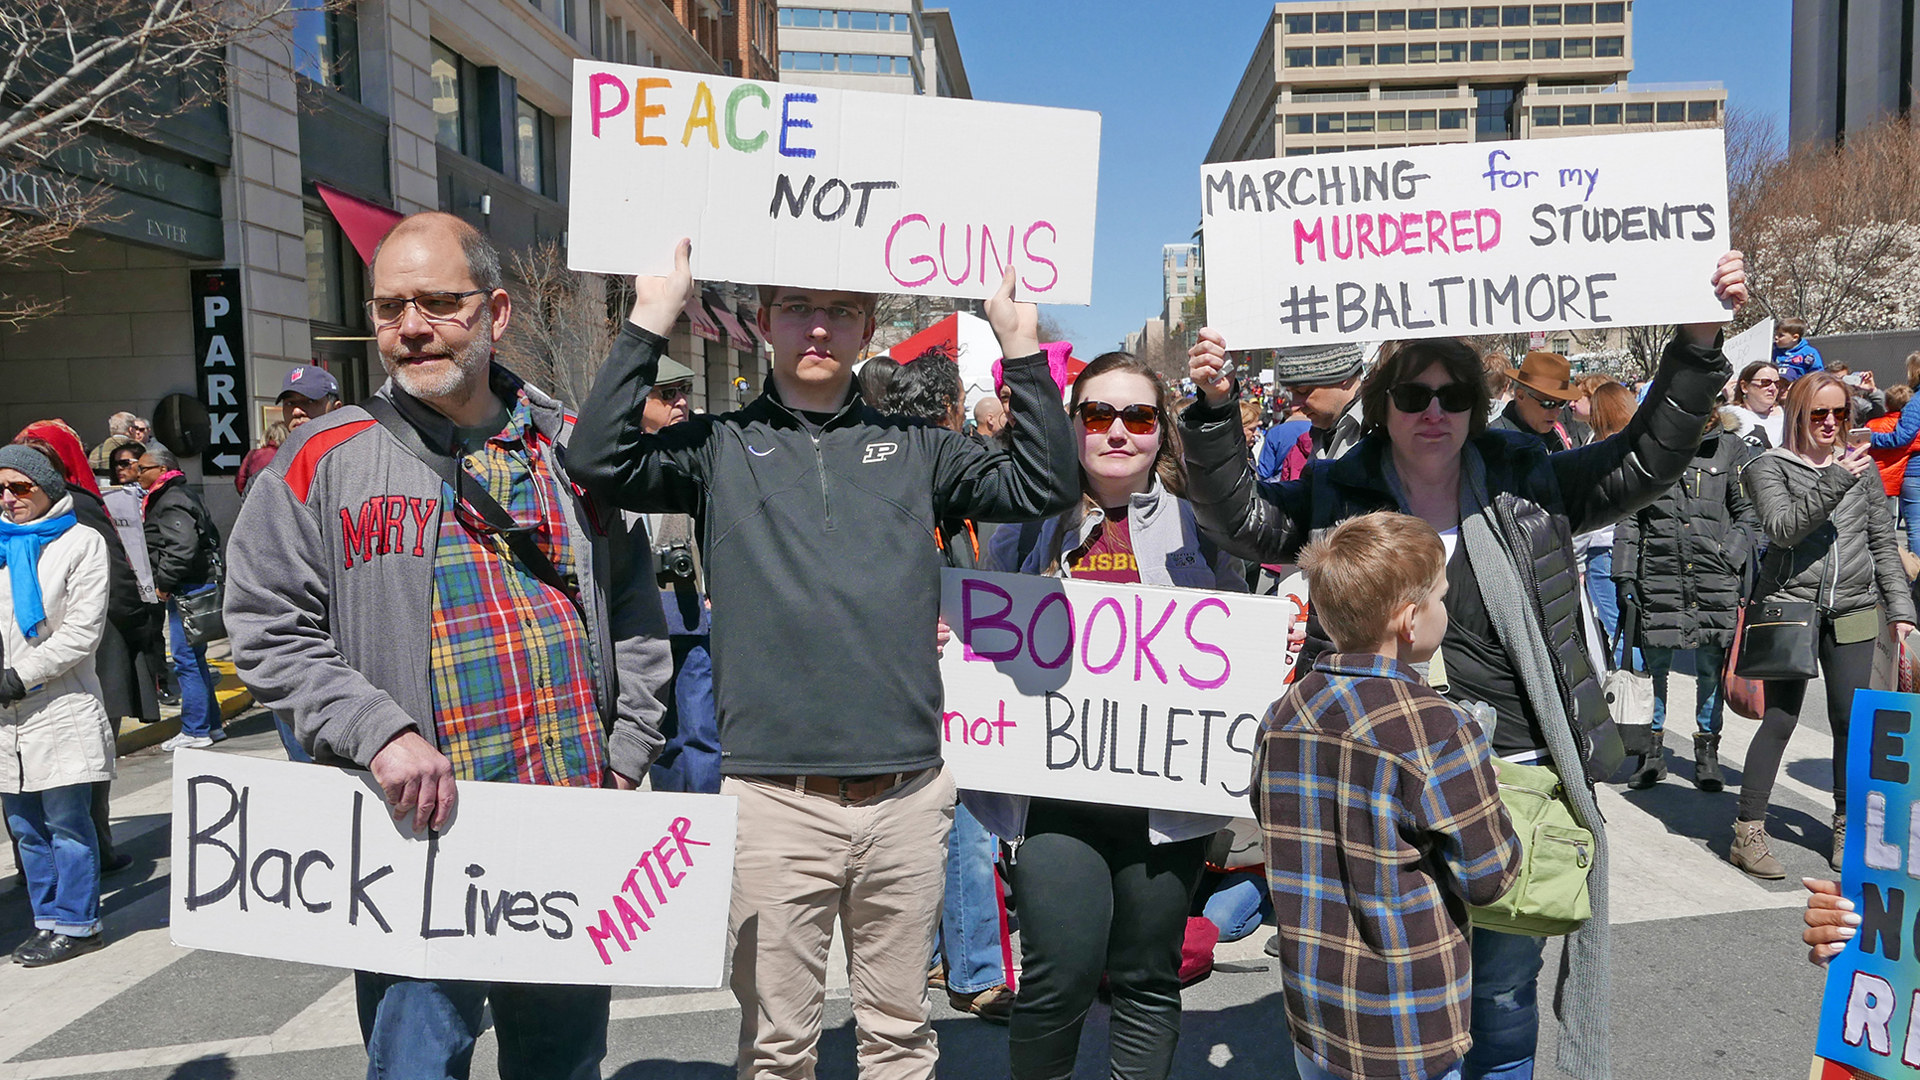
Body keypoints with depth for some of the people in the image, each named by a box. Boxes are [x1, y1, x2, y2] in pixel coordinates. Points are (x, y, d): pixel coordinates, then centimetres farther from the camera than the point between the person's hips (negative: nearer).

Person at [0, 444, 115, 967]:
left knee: (66, 821, -2)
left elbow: (83, 630, -8)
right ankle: (49, 920, 21)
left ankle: (75, 923, 8)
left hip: (61, 708, -5)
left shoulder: (80, 542, -2)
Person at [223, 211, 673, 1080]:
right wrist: (381, 735, -16)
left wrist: (626, 754, 3)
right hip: (420, 829, -3)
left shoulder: (570, 449, 7)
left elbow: (634, 609, 11)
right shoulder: (325, 458, 0)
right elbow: (272, 633, -3)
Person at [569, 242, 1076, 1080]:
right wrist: (650, 321, -10)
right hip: (775, 797, -1)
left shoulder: (914, 447, 11)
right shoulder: (722, 447, 7)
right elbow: (599, 460, -7)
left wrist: (1021, 346, -3)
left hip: (907, 795, 2)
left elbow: (1043, 486, 4)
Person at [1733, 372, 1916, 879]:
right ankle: (1747, 832, 2)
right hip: (1790, 605, -4)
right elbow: (1783, 528, -16)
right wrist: (1835, 483, -24)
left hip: (1853, 609, 4)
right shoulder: (1770, 467, 0)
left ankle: (1846, 828, 21)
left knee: (1852, 720, 6)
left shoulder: (1861, 466, 13)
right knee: (1780, 720, -5)